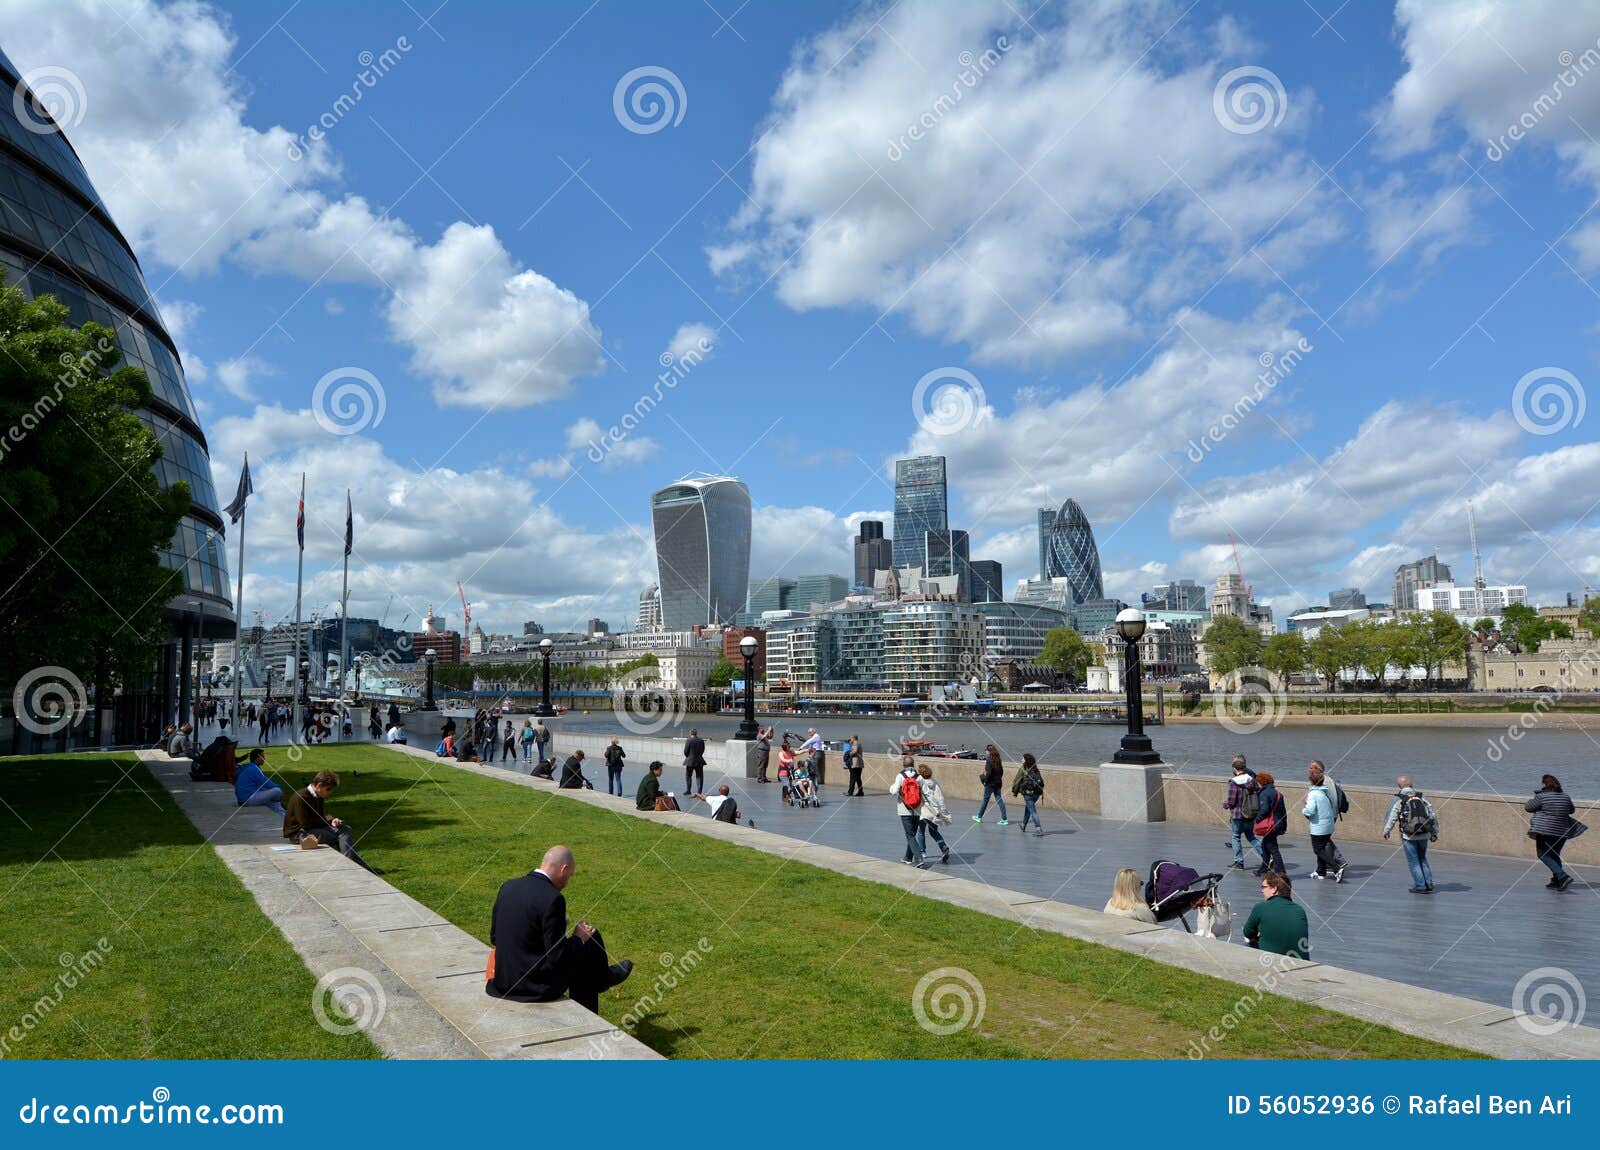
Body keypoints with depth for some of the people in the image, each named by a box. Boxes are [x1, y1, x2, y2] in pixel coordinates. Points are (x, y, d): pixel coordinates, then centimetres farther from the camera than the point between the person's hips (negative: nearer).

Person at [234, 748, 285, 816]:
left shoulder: (247, 768, 18)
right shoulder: (254, 769, -15)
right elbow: (267, 784, -13)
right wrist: (280, 788, 4)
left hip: (243, 800, 11)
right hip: (249, 798, -11)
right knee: (277, 791, -15)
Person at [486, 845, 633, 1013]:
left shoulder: (507, 887, -1)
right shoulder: (552, 899, -23)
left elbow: (494, 938, 10)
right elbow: (558, 957, -20)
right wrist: (578, 938, -2)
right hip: (538, 987, -7)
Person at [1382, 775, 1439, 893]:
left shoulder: (1399, 801, -7)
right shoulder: (1422, 799, 4)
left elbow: (1391, 818, -3)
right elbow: (1433, 817, 7)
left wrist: (1386, 831, 13)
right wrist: (1435, 833, 18)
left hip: (1409, 837, -4)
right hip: (1424, 835, 4)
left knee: (1414, 861, 7)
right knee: (1422, 859, 20)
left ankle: (1420, 886, 7)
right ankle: (1429, 884, 15)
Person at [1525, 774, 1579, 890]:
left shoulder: (1541, 797, -11)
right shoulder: (1565, 796, 6)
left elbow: (1528, 807, 0)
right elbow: (1571, 810, 22)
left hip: (1545, 831, -6)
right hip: (1562, 832, 6)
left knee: (1543, 854, 1)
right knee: (1555, 855, 18)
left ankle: (1563, 876, -15)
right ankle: (1556, 881, 20)